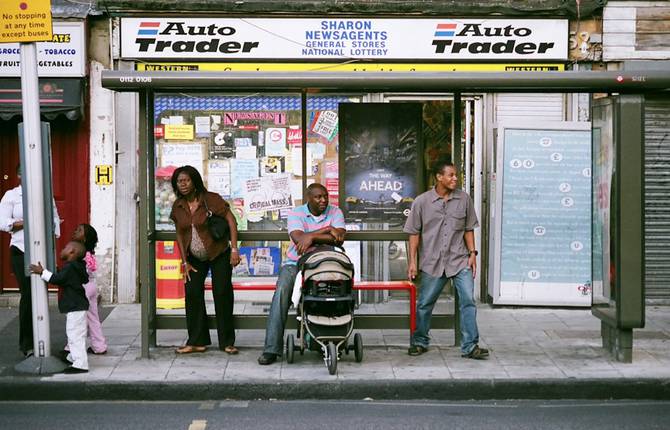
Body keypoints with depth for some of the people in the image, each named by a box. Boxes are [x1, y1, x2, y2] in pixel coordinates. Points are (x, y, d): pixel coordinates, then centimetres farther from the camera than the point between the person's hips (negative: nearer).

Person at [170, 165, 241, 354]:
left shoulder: (211, 199, -16)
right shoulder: (178, 206, -1)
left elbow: (231, 220, -16)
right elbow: (180, 235, 5)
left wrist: (234, 249, -21)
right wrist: (185, 262, 2)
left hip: (219, 254, -4)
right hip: (195, 258, 5)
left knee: (222, 293, -5)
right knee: (192, 293, -4)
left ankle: (227, 342, 4)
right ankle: (197, 342, 3)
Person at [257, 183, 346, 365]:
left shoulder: (335, 212, 5)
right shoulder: (296, 213, 0)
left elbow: (339, 239, -12)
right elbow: (298, 238, -18)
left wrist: (311, 237, -21)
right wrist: (327, 230, -18)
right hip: (295, 263, -1)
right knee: (281, 292, -26)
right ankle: (272, 348, -24)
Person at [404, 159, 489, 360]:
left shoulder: (464, 199, 3)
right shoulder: (422, 202, -2)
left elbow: (468, 229, 11)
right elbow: (414, 233, 1)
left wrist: (472, 252, 2)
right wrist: (412, 261, -2)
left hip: (459, 260, 1)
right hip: (432, 262, -1)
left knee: (468, 301, -7)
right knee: (425, 304, 9)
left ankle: (470, 346, 0)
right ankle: (419, 342, 26)